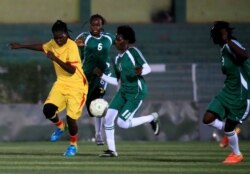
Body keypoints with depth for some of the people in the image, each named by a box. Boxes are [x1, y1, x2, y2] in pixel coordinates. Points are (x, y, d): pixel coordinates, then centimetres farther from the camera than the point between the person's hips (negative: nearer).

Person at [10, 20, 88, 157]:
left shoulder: (72, 46, -21)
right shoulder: (53, 44, 1)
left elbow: (72, 70, -27)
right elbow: (42, 47, 24)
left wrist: (55, 59, -35)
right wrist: (21, 46, 28)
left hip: (77, 86, -6)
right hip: (61, 83, 6)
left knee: (71, 117, -11)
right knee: (48, 109, -13)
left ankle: (73, 145, 17)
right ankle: (60, 126, 21)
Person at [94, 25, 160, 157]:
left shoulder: (133, 52, -12)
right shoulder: (118, 59, 10)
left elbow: (148, 68, -15)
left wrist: (140, 72, -36)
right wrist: (102, 75, 7)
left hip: (136, 93, -8)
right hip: (123, 91, 8)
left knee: (122, 123, -11)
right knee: (108, 118, -4)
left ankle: (152, 118, 11)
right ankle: (111, 150, 7)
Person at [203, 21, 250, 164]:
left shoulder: (231, 45, -22)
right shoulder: (224, 49, 7)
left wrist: (227, 40, -42)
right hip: (228, 92, 8)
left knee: (229, 128, 5)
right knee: (208, 119, 1)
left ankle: (237, 154, 31)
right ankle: (230, 132, 28)